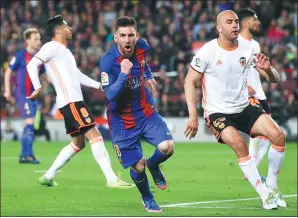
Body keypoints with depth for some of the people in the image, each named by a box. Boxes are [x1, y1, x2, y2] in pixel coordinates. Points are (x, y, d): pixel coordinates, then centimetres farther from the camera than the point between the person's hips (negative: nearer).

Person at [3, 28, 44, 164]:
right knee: (30, 122, -15)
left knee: (29, 126, 8)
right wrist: (7, 91, -5)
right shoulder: (21, 55, -7)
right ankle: (29, 154, -12)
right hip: (21, 94, -6)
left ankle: (23, 156, 15)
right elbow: (8, 72, -2)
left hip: (33, 95, 6)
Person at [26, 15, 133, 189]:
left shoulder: (64, 50, 23)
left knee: (78, 143, 16)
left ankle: (48, 177, 21)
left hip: (74, 101, 11)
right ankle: (111, 179, -18)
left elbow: (77, 75, 29)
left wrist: (99, 85, 21)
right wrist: (38, 87, -24)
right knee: (95, 135, -15)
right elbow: (32, 65, -15)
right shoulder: (52, 47, -6)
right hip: (70, 102, -11)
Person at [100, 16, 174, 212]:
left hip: (146, 111, 4)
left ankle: (153, 165, 19)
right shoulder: (108, 61, -24)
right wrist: (123, 74, -42)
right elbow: (110, 95, -31)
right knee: (138, 166, -4)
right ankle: (147, 199, 27)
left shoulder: (142, 47, -7)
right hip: (122, 120, -4)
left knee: (167, 147, -18)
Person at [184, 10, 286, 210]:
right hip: (217, 113, -4)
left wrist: (268, 69, -23)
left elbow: (274, 79, 2)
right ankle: (265, 194, -20)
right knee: (239, 144, -30)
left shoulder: (247, 50, 0)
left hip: (244, 108, 4)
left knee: (279, 135, -15)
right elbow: (190, 82, -6)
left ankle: (272, 185, 3)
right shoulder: (208, 51, -12)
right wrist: (193, 115, -14)